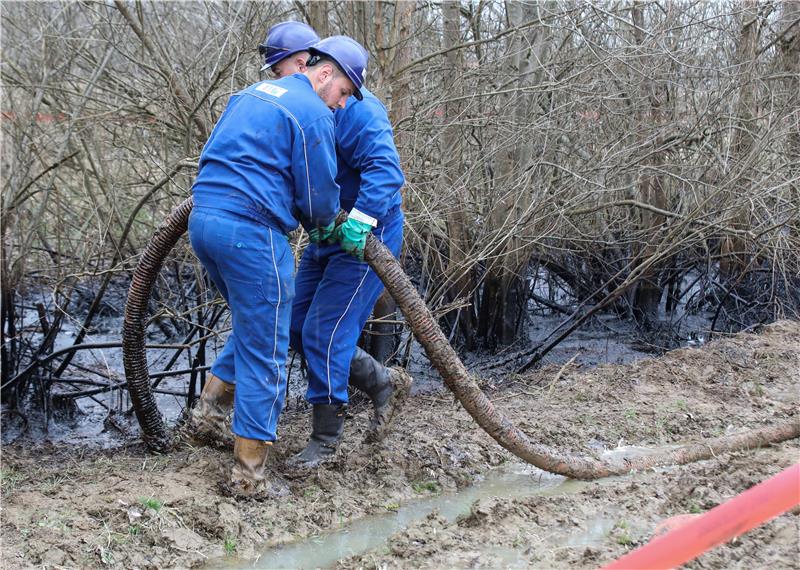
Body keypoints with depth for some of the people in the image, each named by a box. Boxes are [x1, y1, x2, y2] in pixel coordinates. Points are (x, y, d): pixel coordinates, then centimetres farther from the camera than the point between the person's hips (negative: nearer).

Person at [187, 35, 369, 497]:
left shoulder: (251, 93, 21)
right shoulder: (314, 114, -6)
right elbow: (320, 197, -5)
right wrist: (324, 227, 19)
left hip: (204, 220, 9)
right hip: (251, 232, -8)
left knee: (253, 325, 27)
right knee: (265, 353, 0)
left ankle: (210, 407, 20)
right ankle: (249, 476, 6)